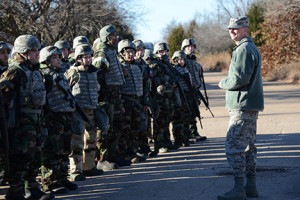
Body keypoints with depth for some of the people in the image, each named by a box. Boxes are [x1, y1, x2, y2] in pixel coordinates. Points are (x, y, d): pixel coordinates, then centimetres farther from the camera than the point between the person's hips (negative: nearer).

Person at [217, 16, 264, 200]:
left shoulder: (244, 49, -14)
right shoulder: (252, 48, 20)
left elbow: (240, 78, -22)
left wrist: (224, 83, -4)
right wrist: (228, 82, 11)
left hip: (243, 107, -11)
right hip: (251, 106, 11)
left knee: (234, 147, -10)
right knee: (248, 146, 14)